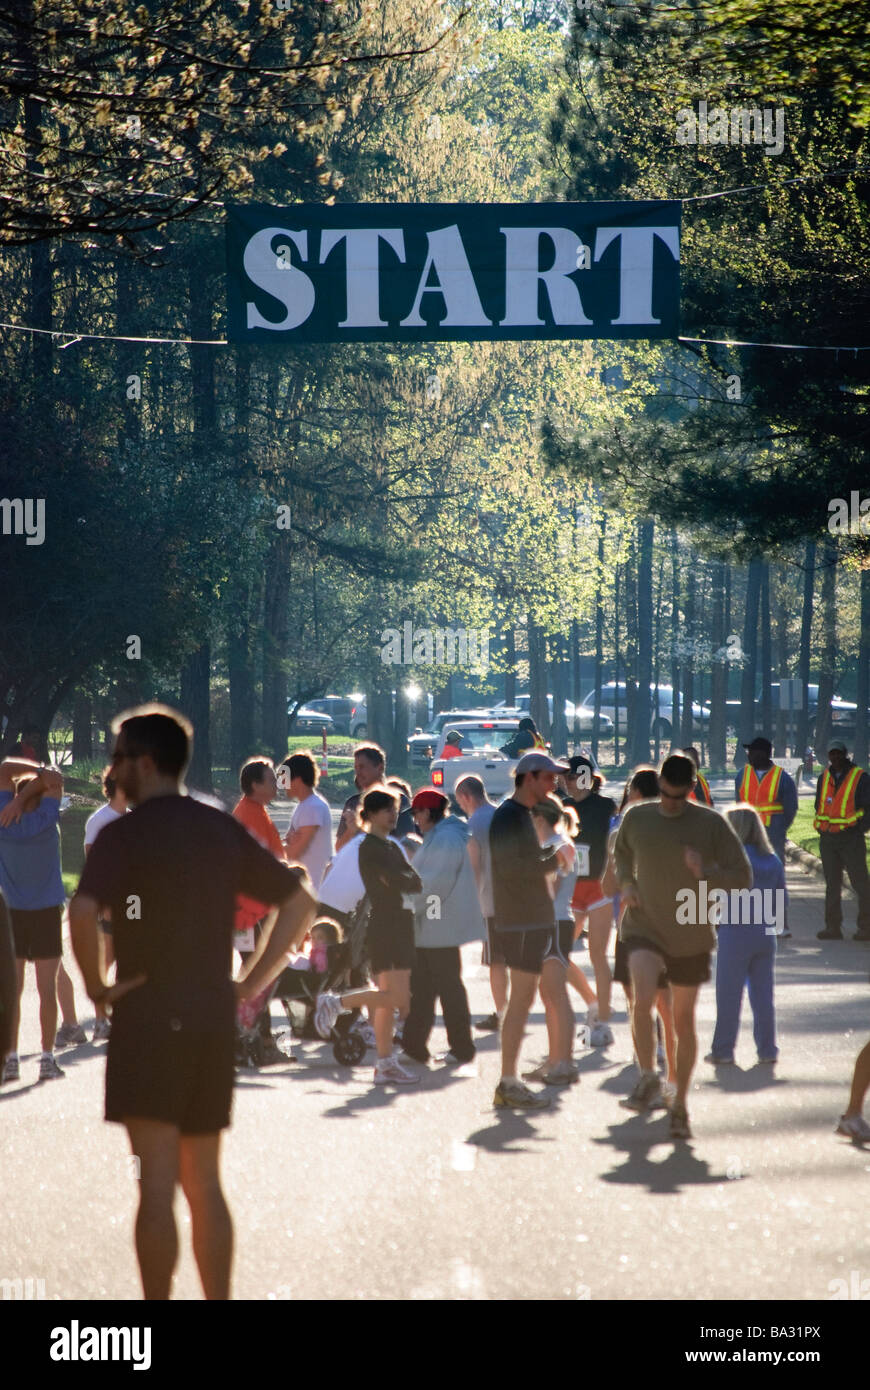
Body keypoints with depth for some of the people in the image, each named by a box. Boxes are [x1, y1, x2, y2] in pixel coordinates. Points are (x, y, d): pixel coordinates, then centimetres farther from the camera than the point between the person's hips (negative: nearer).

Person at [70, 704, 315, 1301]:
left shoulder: (125, 834, -8)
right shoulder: (225, 830, 10)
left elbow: (82, 910, -25)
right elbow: (300, 901, 13)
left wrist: (96, 985, -11)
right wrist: (252, 983, 12)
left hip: (149, 1019, -6)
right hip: (216, 1022, 6)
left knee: (158, 1183, -6)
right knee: (205, 1184, 13)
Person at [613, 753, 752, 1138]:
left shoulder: (711, 824, -7)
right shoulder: (637, 818, 0)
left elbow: (743, 877, -5)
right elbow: (621, 854, 21)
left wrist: (706, 872, -23)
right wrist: (625, 883, 1)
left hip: (691, 937, 0)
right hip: (644, 929, 0)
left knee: (684, 1019, 9)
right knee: (643, 998, -26)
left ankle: (680, 1105, 23)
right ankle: (648, 1078, -8)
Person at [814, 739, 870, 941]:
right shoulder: (824, 778, 13)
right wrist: (822, 828, 7)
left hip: (851, 839, -6)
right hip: (828, 839, 6)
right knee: (832, 884, 7)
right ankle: (833, 927, 11)